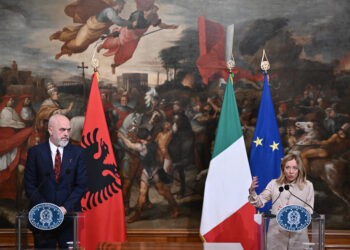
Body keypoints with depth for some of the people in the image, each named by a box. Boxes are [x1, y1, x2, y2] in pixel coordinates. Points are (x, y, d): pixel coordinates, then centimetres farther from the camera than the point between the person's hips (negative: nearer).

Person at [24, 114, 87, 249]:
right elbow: (29, 185, -1)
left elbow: (81, 185, 1)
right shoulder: (35, 152, 1)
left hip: (69, 214, 0)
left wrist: (65, 207, -12)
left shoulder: (78, 153, 4)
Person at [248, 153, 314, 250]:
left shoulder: (307, 186, 1)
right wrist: (252, 191, -13)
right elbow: (259, 202, 5)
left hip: (298, 236, -1)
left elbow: (309, 211, -1)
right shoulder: (274, 184, 6)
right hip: (276, 235, 1)